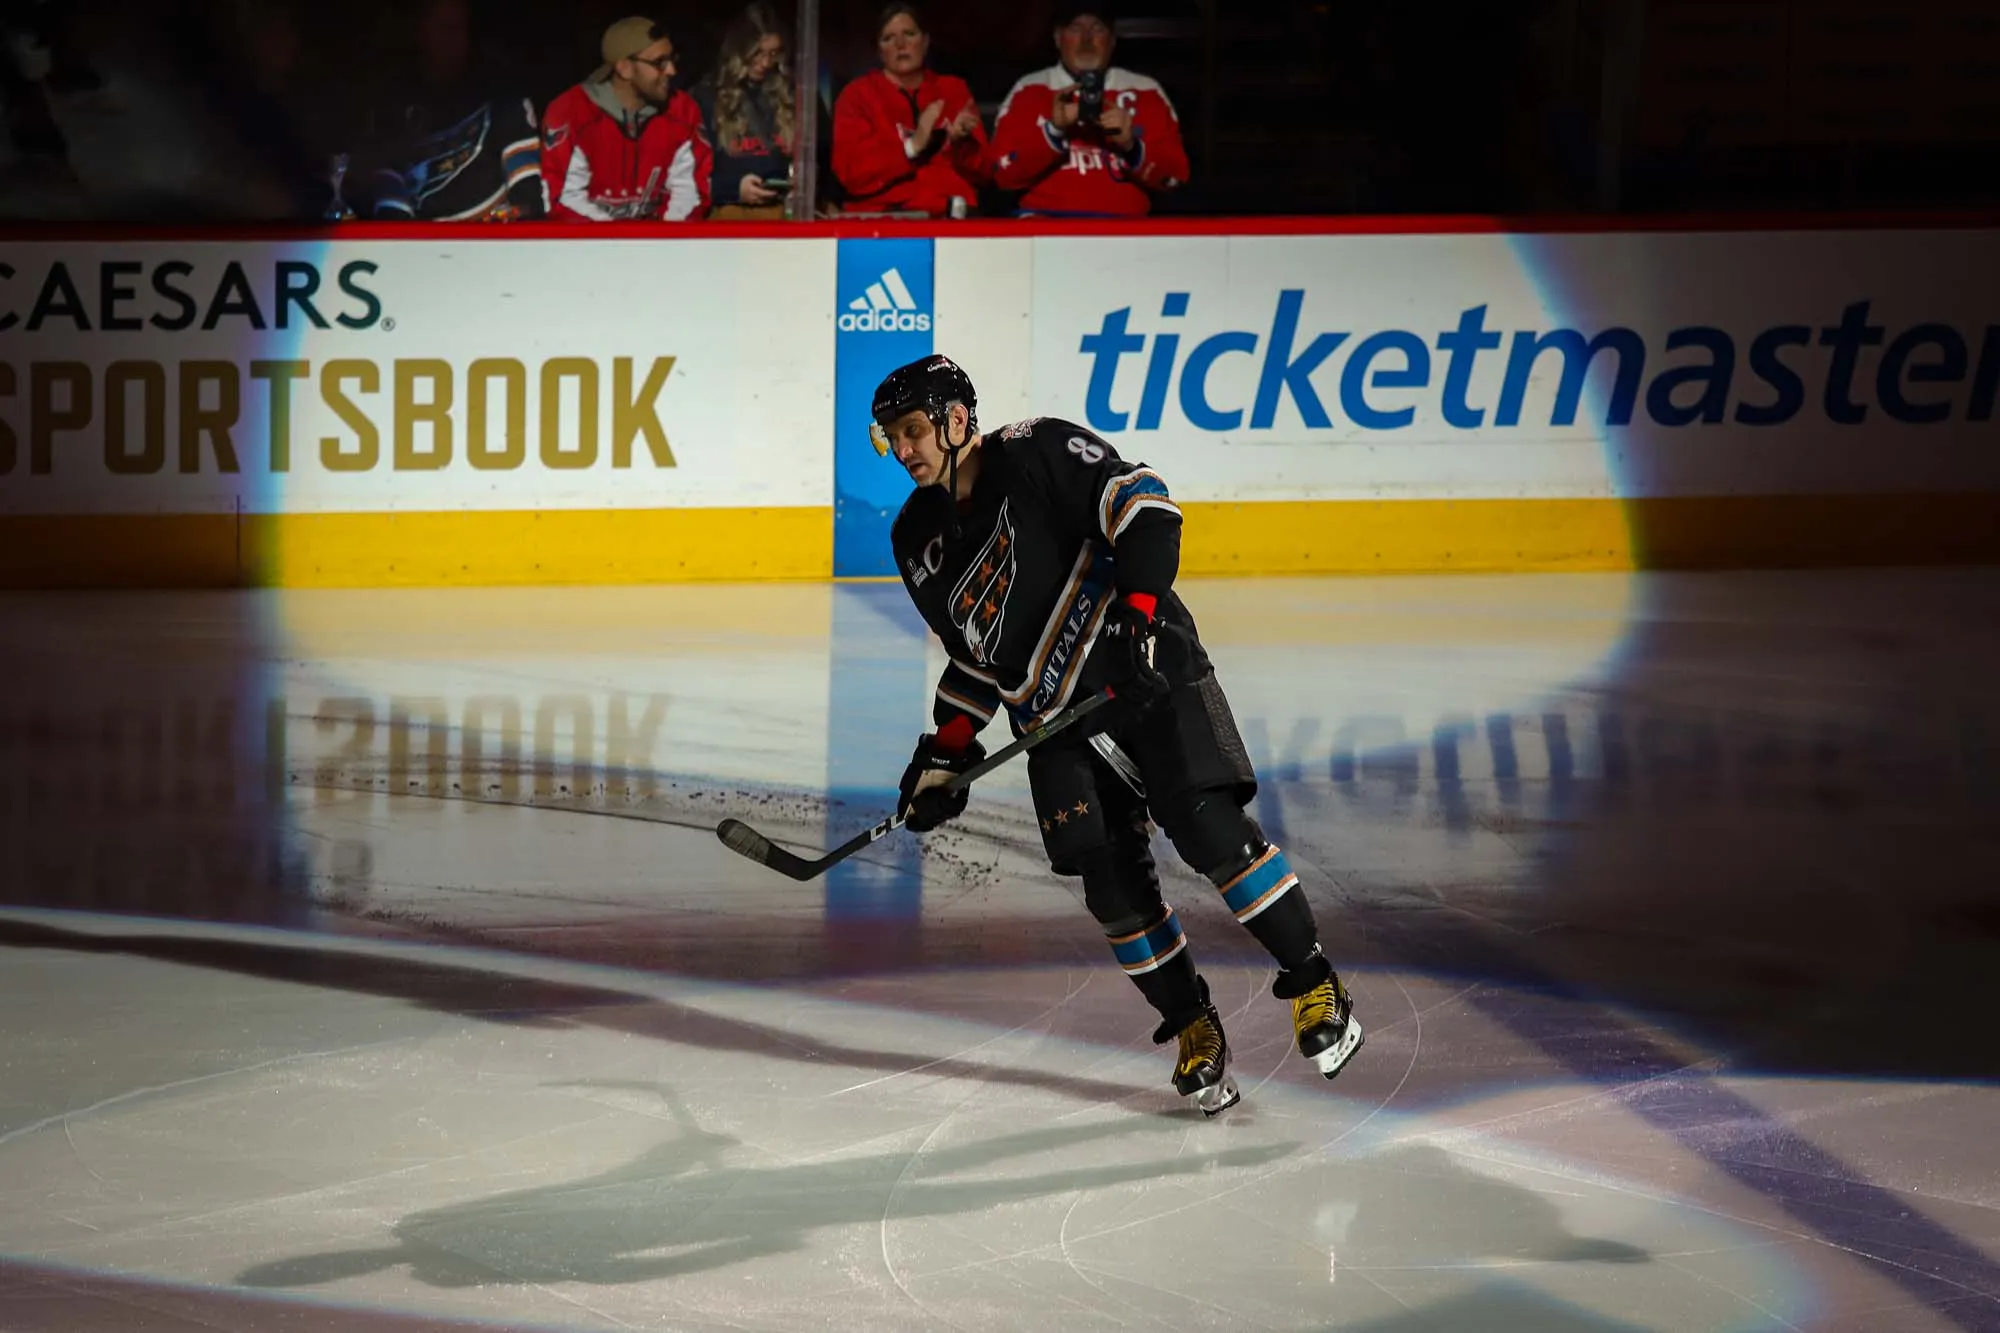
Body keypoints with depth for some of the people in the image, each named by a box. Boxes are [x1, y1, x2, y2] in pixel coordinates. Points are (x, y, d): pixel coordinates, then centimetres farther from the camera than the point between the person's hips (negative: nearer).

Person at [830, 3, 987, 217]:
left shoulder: (954, 91, 16)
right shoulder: (857, 95, 9)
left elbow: (980, 172, 11)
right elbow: (852, 173, -5)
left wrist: (962, 142, -9)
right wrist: (912, 145, -13)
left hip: (952, 215, 2)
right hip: (884, 216, -2)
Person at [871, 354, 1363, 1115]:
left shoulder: (1040, 454, -11)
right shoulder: (919, 539, 10)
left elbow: (1141, 502, -18)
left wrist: (1140, 603, -29)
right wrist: (946, 751, 13)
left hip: (1146, 675, -6)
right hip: (1053, 714, 6)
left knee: (1208, 828, -17)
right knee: (1112, 878, -7)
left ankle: (1314, 984, -5)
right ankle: (1192, 1027, 7)